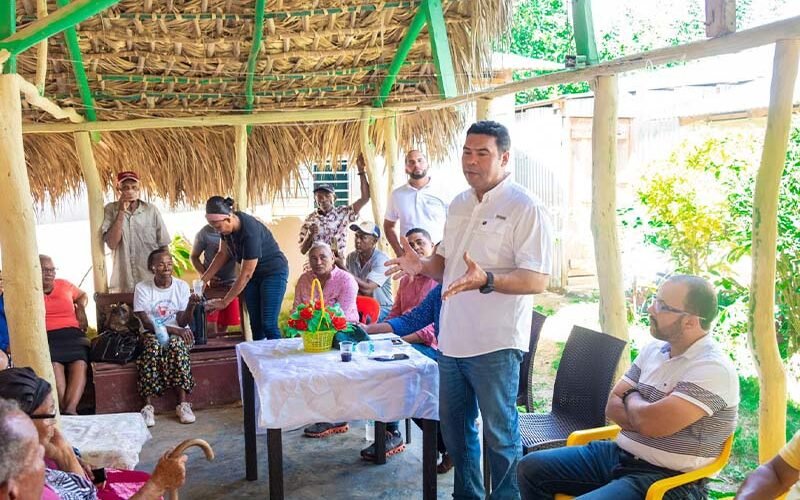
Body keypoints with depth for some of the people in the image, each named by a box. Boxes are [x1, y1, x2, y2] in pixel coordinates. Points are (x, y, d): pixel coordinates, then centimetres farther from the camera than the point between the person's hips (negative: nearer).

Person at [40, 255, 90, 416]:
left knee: (80, 363, -30)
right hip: (46, 337, -2)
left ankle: (70, 410, -42)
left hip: (72, 334, 3)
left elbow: (83, 295, 39)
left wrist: (81, 308, 21)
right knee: (54, 365, -36)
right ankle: (65, 410, -40)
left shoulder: (64, 285, 21)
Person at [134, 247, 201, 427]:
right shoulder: (142, 288, -4)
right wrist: (174, 330, -23)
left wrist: (191, 306, -26)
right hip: (152, 333, -1)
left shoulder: (182, 286, -1)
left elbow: (182, 322, -6)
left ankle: (183, 403, -33)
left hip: (178, 332, 1)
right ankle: (148, 405, -34)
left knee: (176, 346, -34)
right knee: (153, 347, -35)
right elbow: (146, 323, -11)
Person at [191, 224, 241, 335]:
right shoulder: (204, 233, -10)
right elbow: (194, 257, 3)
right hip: (212, 283, -2)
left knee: (223, 325, 9)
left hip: (232, 283, 2)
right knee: (211, 327, -5)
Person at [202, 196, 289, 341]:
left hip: (274, 272, -8)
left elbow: (246, 274, -28)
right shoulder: (227, 226, -10)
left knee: (268, 325, -14)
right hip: (254, 274, 8)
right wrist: (203, 280, -2)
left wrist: (224, 302, -24)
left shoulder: (250, 231, -32)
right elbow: (223, 253, 5)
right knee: (255, 324, 4)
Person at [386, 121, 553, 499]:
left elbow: (537, 280, -19)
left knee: (500, 435, 5)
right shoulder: (458, 205, 12)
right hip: (452, 339, 8)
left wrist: (486, 280, -34)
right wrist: (422, 266, 0)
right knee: (454, 427, 19)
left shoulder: (525, 208, -13)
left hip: (495, 344, -8)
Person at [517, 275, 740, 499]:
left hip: (668, 480, -8)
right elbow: (612, 406, 8)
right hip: (619, 454, 8)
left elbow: (651, 424, -26)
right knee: (531, 468, 4)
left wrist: (631, 398, -4)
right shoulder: (653, 350, 7)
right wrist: (645, 413, -12)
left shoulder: (713, 368, -18)